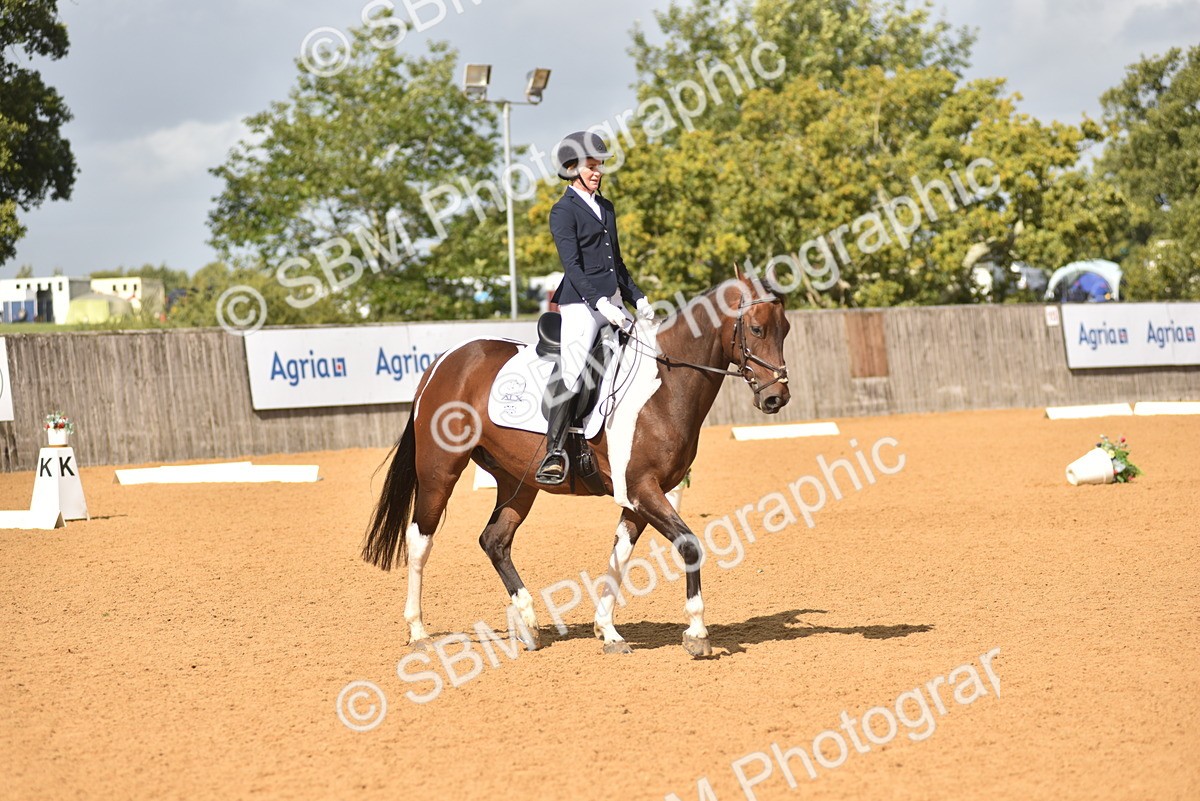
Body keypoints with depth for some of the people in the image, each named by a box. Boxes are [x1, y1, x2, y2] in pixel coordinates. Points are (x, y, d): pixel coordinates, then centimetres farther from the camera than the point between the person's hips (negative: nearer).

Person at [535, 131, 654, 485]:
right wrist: (599, 302, -26)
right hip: (581, 303, -8)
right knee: (572, 375, -21)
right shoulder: (564, 211, -5)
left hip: (613, 303, 8)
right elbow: (572, 265, -16)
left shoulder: (605, 207, 18)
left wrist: (638, 298, 14)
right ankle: (554, 452, -25)